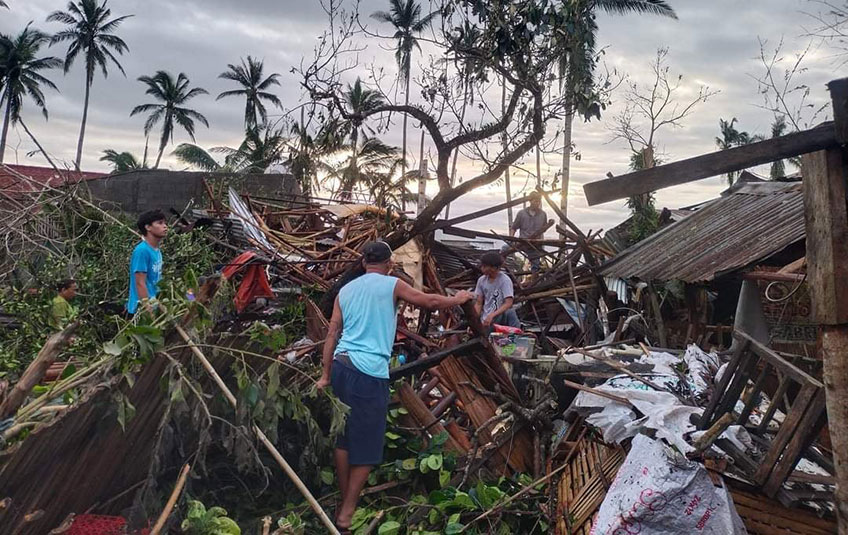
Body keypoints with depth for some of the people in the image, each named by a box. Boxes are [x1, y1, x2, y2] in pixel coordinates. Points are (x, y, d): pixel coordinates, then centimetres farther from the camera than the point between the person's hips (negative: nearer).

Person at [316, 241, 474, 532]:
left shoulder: (345, 290, 14)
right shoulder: (392, 285, -1)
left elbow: (332, 334, 12)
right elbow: (430, 301, 4)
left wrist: (326, 375, 15)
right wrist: (458, 299, 23)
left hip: (340, 366, 7)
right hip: (369, 372, -6)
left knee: (344, 436, 16)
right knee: (367, 443, 4)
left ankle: (344, 502, 29)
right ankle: (346, 514, 10)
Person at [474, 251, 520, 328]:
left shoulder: (505, 280, -11)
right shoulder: (481, 280, 4)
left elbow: (508, 303, -21)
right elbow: (478, 303, 8)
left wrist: (492, 315, -32)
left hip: (500, 318, -4)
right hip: (485, 321, 4)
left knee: (510, 313, -35)